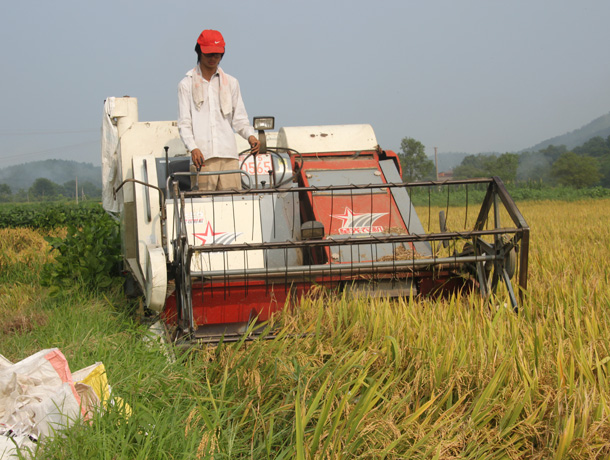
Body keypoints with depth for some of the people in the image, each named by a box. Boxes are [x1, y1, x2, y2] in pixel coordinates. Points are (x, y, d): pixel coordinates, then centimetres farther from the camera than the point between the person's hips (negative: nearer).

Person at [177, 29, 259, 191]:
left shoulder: (231, 83, 17)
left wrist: (250, 135, -5)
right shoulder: (186, 84, 9)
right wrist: (193, 148, -13)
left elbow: (239, 118, 17)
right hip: (202, 156, -2)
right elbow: (184, 123, 4)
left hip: (229, 154, 2)